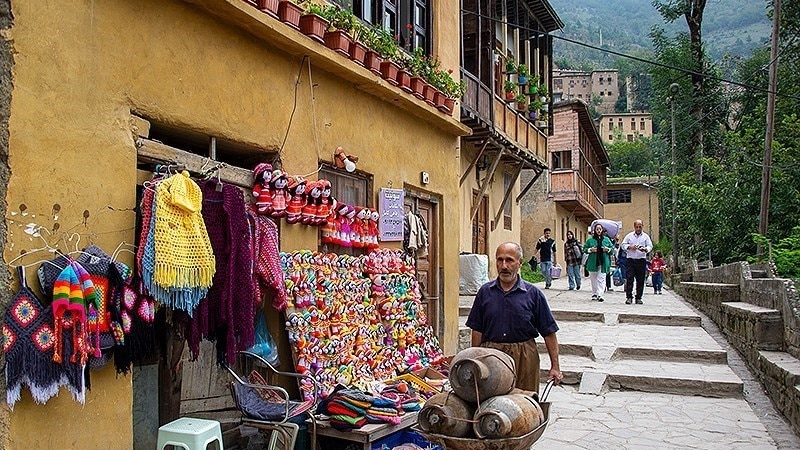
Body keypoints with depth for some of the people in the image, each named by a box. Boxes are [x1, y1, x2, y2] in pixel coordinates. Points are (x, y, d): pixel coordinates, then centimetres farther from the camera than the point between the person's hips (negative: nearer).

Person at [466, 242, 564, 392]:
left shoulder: (533, 294, 0)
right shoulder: (485, 292, 5)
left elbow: (549, 333, 1)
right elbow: (477, 331, 8)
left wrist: (555, 367, -1)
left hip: (524, 359, -1)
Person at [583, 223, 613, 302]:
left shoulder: (606, 239, 10)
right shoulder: (590, 240, 6)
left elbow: (612, 248, 14)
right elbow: (585, 249, 8)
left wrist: (608, 249, -6)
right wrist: (590, 250, -10)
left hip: (603, 262, 0)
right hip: (593, 262, 0)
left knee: (601, 278, -6)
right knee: (593, 279, 5)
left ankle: (599, 295, -8)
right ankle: (594, 294, 17)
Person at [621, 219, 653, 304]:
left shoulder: (646, 236, 9)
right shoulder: (629, 235, 10)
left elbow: (650, 246, 4)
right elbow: (623, 244, 9)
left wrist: (645, 249, -18)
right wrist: (630, 247, -10)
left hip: (641, 260, 0)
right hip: (630, 260, 0)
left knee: (640, 280, 2)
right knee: (629, 279, -7)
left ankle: (638, 298, 10)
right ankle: (629, 297, -4)